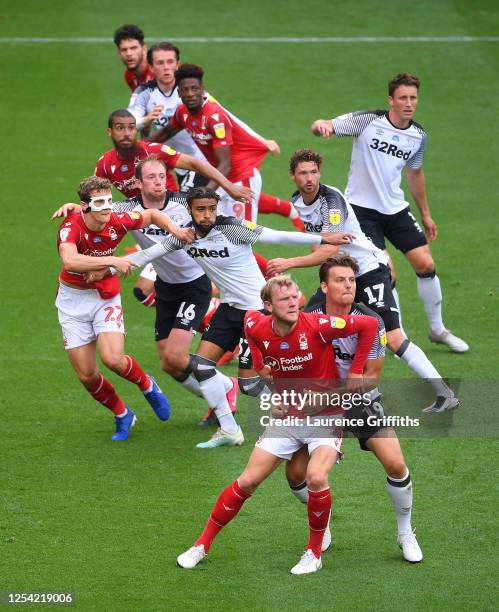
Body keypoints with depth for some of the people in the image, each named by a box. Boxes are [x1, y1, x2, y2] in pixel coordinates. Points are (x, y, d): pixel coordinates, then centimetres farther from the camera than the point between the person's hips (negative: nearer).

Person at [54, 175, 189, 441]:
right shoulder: (71, 227, -25)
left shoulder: (118, 222, -14)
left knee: (113, 358, -21)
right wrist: (113, 261, -46)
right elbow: (70, 261, -46)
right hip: (73, 301, -1)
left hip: (106, 296, 1)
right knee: (87, 375, 0)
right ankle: (122, 415, 26)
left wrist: (173, 228, -9)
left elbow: (151, 215, 8)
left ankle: (147, 385, 12)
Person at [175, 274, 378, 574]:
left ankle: (315, 552, -6)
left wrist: (354, 374, -12)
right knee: (247, 482, 2)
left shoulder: (317, 325, -23)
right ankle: (203, 544, 18)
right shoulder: (257, 327, -11)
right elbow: (248, 316, 16)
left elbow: (370, 324, -15)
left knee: (316, 478, -27)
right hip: (287, 415, 4)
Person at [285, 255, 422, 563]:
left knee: (396, 465, -18)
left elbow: (371, 375, -11)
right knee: (296, 473, -7)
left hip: (361, 401, -1)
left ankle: (406, 534, 6)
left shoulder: (370, 321, -14)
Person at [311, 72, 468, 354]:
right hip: (362, 208, -5)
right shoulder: (367, 121, -13)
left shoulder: (419, 136, 2)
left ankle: (438, 330, 18)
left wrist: (426, 214, 24)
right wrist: (321, 125, -45)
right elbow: (326, 127, -19)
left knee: (426, 264, 0)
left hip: (396, 209, 5)